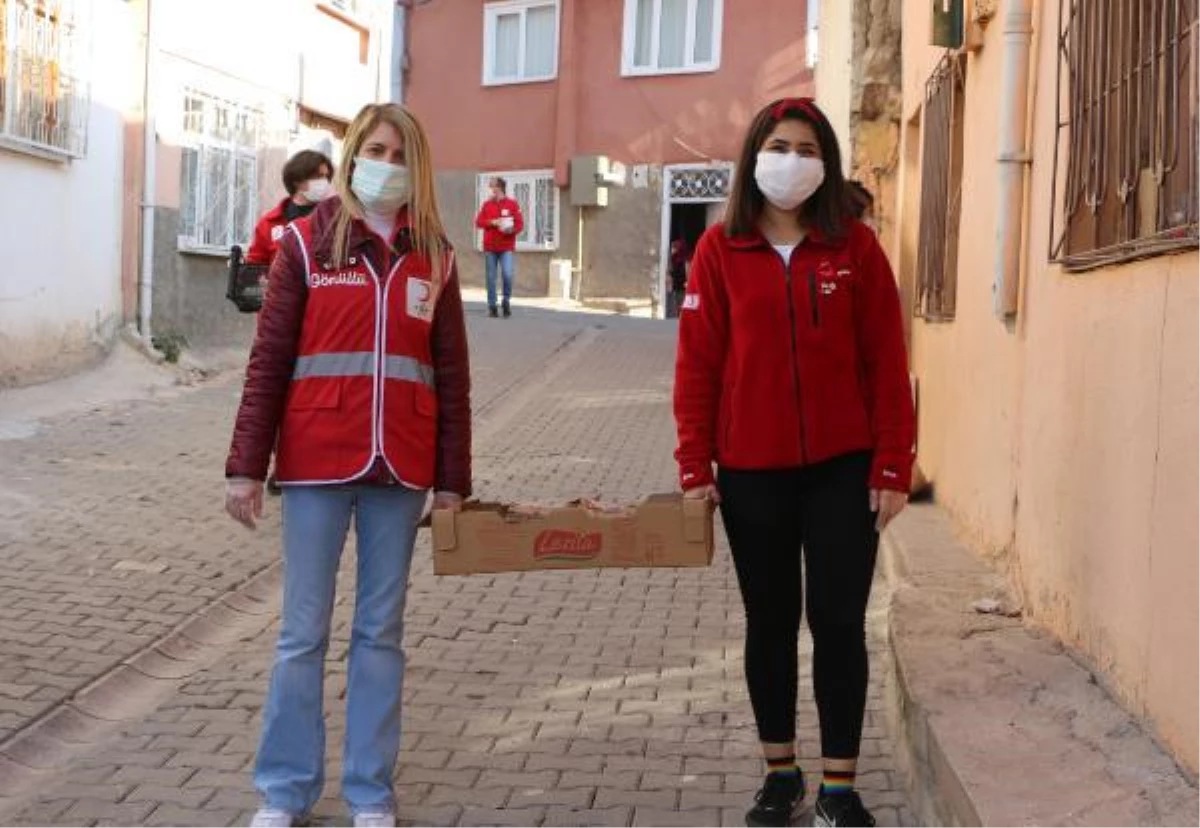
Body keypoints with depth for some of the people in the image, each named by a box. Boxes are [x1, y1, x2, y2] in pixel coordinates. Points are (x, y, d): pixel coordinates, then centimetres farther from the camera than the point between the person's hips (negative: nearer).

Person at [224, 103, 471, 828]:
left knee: (381, 631, 10)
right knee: (303, 632, 5)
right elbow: (269, 360, -1)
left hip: (400, 469, 2)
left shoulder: (434, 255, 7)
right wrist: (247, 464, -6)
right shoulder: (308, 242, 2)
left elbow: (452, 375, 8)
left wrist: (453, 478, 5)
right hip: (316, 465, -1)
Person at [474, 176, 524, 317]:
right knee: (491, 278, 3)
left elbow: (520, 224, -1)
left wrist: (512, 230, -21)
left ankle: (506, 301, 4)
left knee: (507, 274, -16)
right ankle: (492, 306, 10)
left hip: (506, 247, -2)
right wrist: (492, 222, -13)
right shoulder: (487, 204, 9)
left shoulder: (512, 204, 2)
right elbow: (478, 222, 3)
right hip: (490, 247, 2)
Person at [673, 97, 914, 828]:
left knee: (839, 623, 3)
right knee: (770, 624, 12)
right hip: (752, 473, 1)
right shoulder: (721, 250, 0)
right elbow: (698, 363, 0)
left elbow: (887, 363, -2)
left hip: (843, 469, -1)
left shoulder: (855, 245, -1)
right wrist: (696, 466, -4)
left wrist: (893, 468, -5)